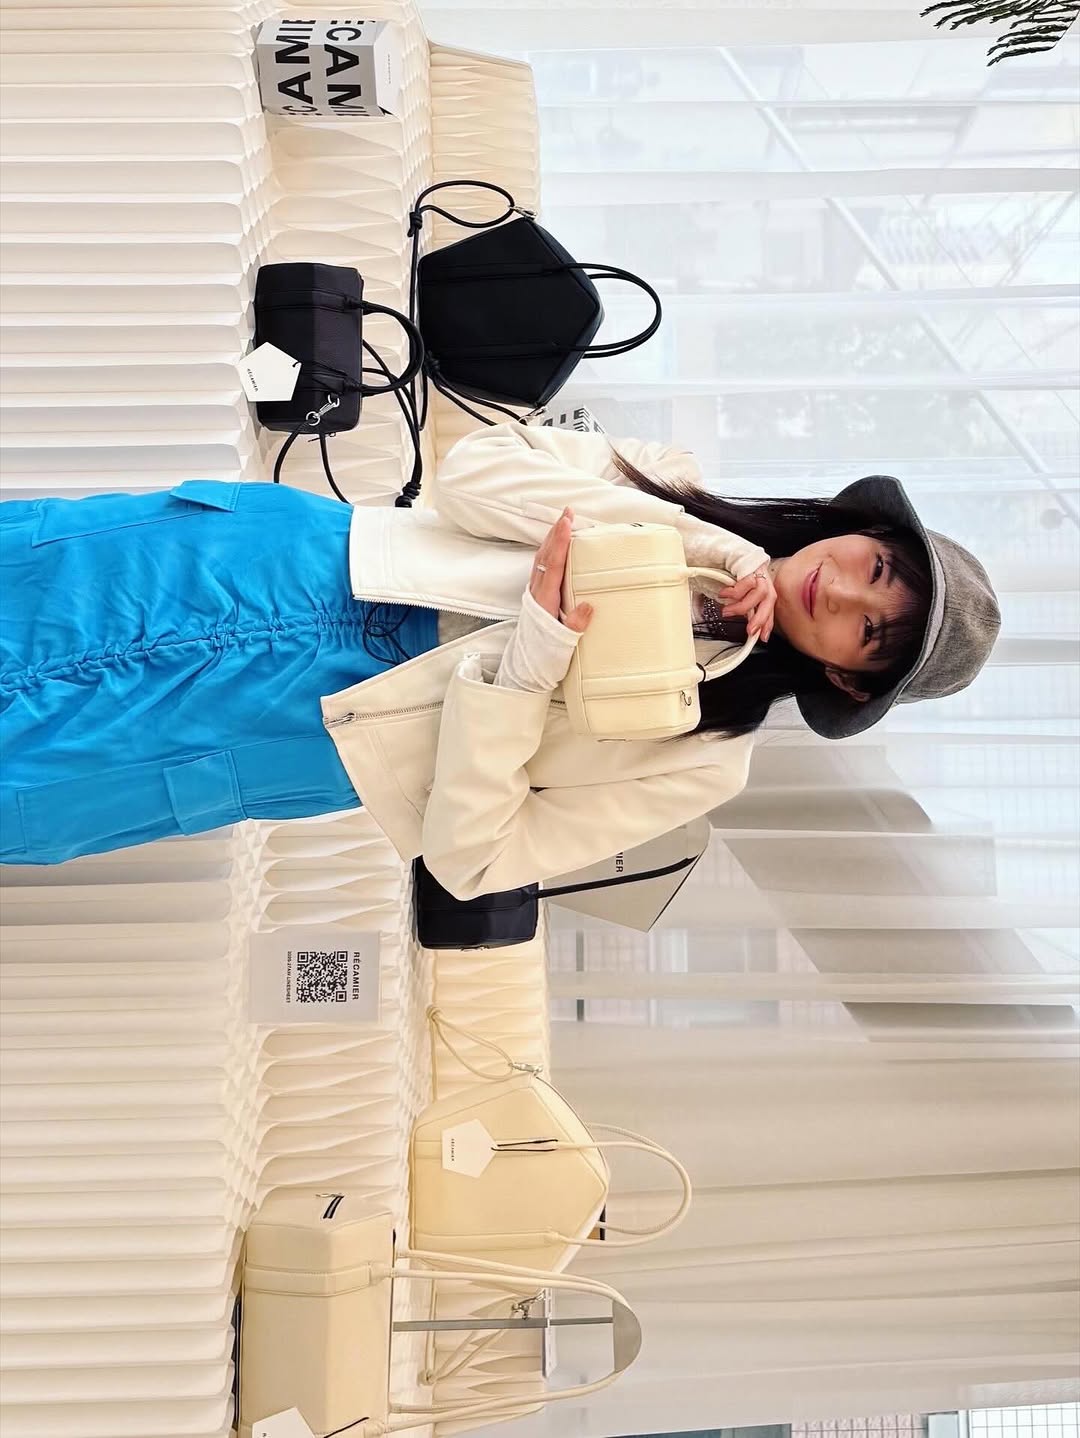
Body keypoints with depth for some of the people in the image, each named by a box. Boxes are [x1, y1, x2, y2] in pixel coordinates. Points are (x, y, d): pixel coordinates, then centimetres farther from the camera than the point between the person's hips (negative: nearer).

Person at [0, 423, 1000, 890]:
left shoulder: (700, 762, -5)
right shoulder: (679, 486, 4)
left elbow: (467, 853, -11)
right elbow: (475, 469, -8)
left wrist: (535, 649, -23)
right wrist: (700, 544, -14)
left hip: (309, 731, -3)